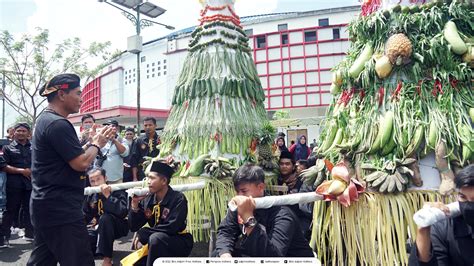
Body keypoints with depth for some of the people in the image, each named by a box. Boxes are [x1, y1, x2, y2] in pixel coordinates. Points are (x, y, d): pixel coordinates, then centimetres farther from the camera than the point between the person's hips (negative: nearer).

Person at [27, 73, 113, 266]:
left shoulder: (45, 120, 15)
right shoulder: (58, 124, -18)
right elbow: (81, 163, -20)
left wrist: (93, 141, 11)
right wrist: (97, 144, -4)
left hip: (46, 206, 10)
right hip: (61, 209, -10)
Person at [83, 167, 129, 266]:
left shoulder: (117, 191, -14)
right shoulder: (91, 195, 2)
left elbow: (123, 212, -31)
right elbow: (86, 215, 15)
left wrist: (108, 196, -32)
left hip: (118, 227, -5)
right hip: (98, 228, 5)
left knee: (105, 218, -35)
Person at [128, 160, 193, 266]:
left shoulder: (178, 199, -17)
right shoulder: (148, 200, -2)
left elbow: (172, 227, -25)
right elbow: (134, 227, -1)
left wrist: (144, 233, -15)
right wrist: (135, 204, -13)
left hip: (179, 243, -6)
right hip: (159, 246, 6)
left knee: (155, 238, -31)